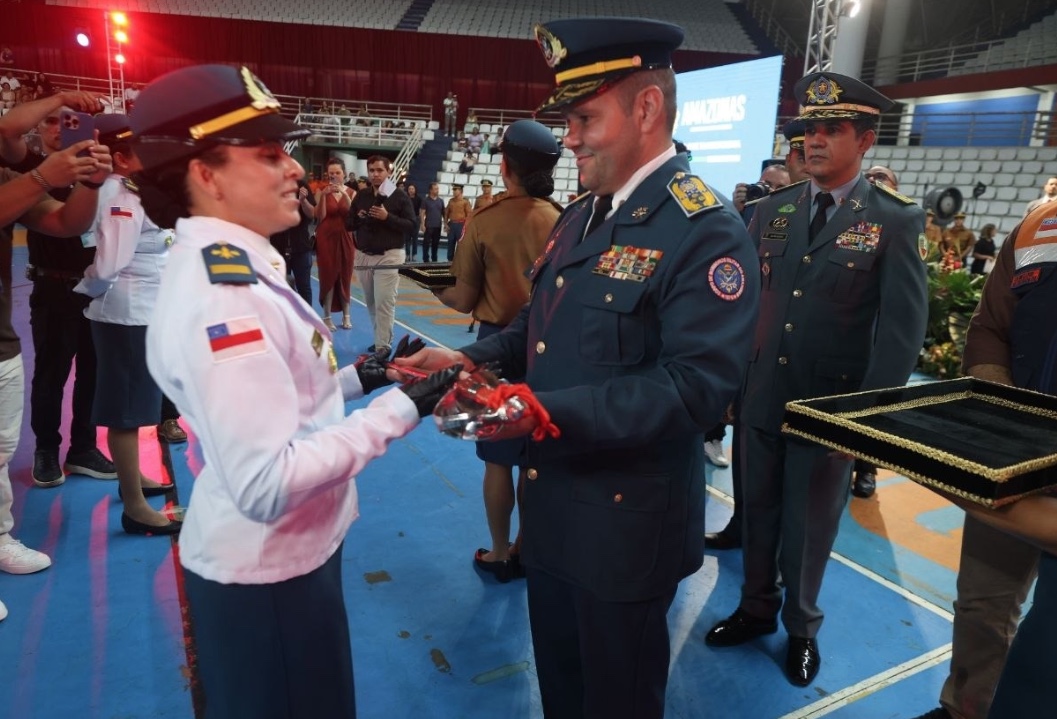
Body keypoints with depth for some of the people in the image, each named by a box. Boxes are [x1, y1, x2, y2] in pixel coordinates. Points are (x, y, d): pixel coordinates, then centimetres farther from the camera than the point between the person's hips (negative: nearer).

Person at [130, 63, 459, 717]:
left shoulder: (231, 266, 2)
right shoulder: (220, 297, -29)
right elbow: (266, 483, -32)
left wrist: (358, 379, 2)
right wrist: (402, 408, -28)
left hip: (283, 553, 9)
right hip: (265, 571, -9)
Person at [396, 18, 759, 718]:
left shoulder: (706, 229, -19)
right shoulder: (579, 216, 9)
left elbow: (697, 386, -28)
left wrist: (552, 412, -33)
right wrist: (468, 359, -4)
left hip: (627, 520, -8)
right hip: (552, 501, 8)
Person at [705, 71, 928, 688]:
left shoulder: (896, 221, -6)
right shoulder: (773, 210, 5)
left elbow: (904, 328, -9)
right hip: (760, 397, 3)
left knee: (809, 525, 13)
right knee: (758, 514, 17)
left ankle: (802, 627, 37)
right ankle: (757, 609, 39)